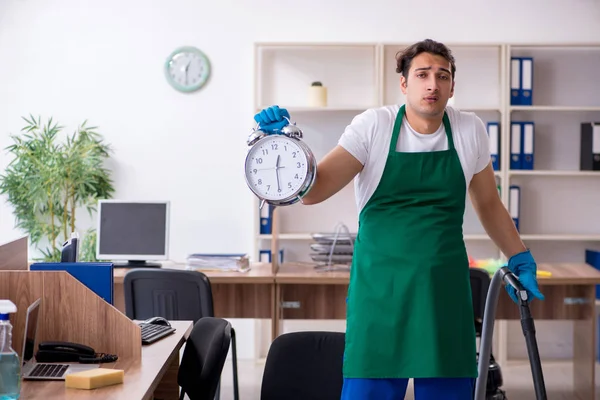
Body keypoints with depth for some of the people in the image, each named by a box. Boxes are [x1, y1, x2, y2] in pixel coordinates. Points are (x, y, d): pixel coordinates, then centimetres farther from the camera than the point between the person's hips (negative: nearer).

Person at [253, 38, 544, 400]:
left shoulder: (470, 130, 4)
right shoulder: (373, 126, -5)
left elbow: (488, 203, 18)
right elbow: (313, 190, -12)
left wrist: (520, 259, 19)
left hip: (445, 289, 3)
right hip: (379, 286, -3)